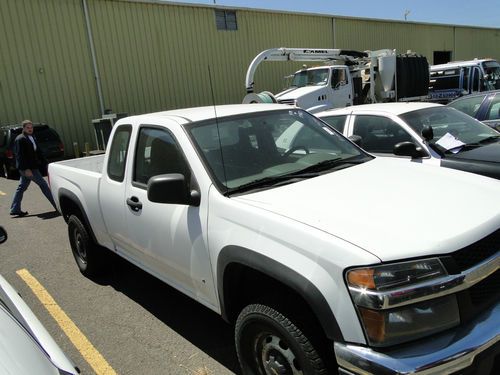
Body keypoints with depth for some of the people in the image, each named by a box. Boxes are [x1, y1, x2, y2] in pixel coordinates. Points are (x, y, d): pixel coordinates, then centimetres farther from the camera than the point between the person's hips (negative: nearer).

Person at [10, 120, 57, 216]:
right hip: (27, 168, -9)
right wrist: (26, 169, -25)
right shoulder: (20, 139, -13)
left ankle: (15, 209, 20)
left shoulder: (32, 138, 15)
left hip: (31, 167, 9)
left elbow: (38, 151, 19)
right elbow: (20, 156, -19)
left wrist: (43, 161, 12)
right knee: (43, 185, -6)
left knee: (21, 188, 12)